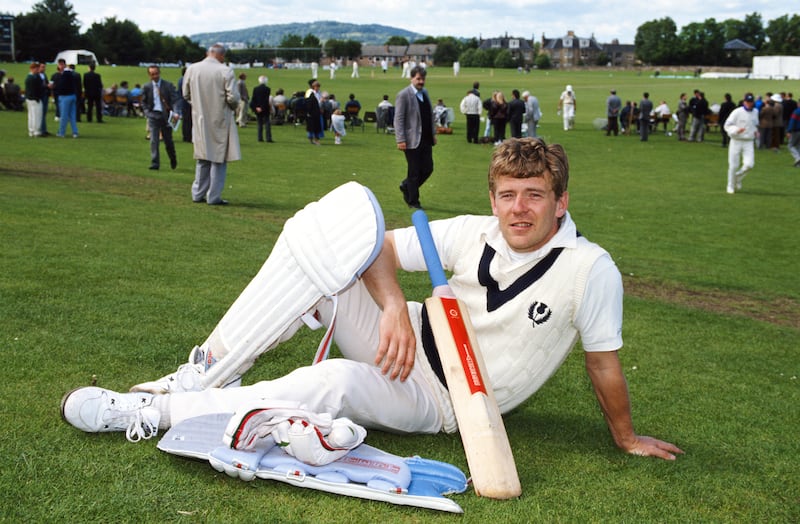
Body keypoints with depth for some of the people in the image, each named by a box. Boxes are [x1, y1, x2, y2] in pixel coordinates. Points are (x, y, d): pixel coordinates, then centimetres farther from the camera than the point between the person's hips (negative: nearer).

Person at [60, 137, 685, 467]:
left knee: (338, 382, -38)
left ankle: (154, 412, -21)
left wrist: (626, 438, 3)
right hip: (405, 344, 4)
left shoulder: (590, 270, -16)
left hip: (438, 402, -4)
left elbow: (604, 362, -6)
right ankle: (207, 372, -15)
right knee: (332, 220, -19)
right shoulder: (472, 235, -6)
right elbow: (382, 247, -1)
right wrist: (395, 308, -19)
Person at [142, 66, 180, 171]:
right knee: (153, 140, -8)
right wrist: (147, 113, -1)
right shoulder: (146, 87, 4)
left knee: (168, 140, 10)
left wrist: (176, 112, -26)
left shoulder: (168, 85, -3)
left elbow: (175, 100, -10)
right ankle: (155, 163, -6)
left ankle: (173, 161, 32)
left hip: (166, 115, -1)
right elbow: (144, 103, 14)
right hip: (153, 115, 1)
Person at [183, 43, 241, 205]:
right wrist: (233, 107, 6)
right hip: (220, 121, -4)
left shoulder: (192, 69, -1)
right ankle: (214, 197, 4)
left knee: (202, 158, 17)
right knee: (219, 159, 4)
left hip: (200, 121, 4)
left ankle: (198, 194, 20)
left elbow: (186, 94, 7)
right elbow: (233, 97, -15)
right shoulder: (226, 71, -13)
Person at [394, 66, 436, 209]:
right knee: (414, 172, 1)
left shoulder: (425, 93, 13)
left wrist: (433, 133, 14)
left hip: (426, 140, 7)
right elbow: (398, 119, -12)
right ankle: (413, 201, 15)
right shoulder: (403, 95, -10)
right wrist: (400, 140, -18)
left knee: (428, 168, 9)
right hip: (412, 141, -7)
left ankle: (406, 186, 30)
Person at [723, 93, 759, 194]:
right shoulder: (737, 112, -7)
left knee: (749, 164, -13)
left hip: (749, 142, 4)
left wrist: (756, 131, 9)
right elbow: (727, 125, -9)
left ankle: (738, 177, 16)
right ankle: (731, 186, 17)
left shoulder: (755, 112, 10)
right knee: (733, 165, 0)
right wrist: (736, 130, -26)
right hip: (736, 141, -4)